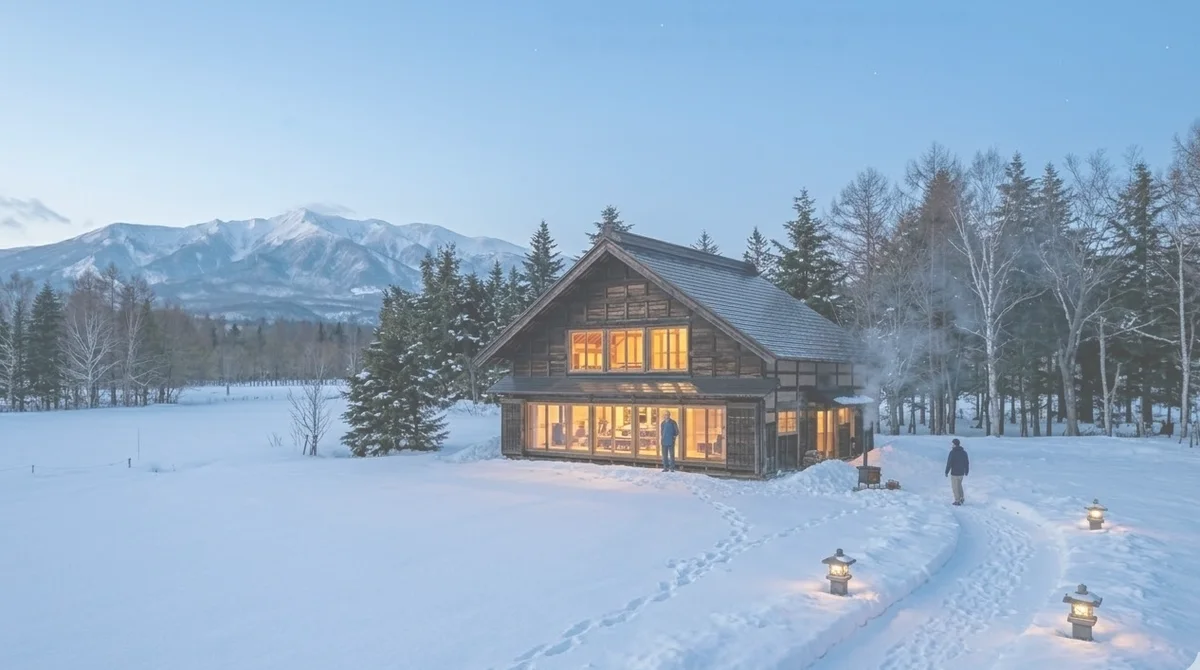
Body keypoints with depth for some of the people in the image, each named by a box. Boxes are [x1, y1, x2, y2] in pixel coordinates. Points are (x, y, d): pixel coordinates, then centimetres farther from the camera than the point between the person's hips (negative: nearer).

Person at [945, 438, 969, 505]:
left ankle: (957, 501, 7)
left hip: (954, 473, -6)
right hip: (961, 472, 6)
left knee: (955, 486, 6)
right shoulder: (964, 452, 2)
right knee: (959, 485, 25)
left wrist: (946, 472, -8)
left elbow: (949, 463, -18)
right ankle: (961, 498, 24)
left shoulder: (952, 452, -17)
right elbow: (967, 463, 8)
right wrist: (966, 471, 21)